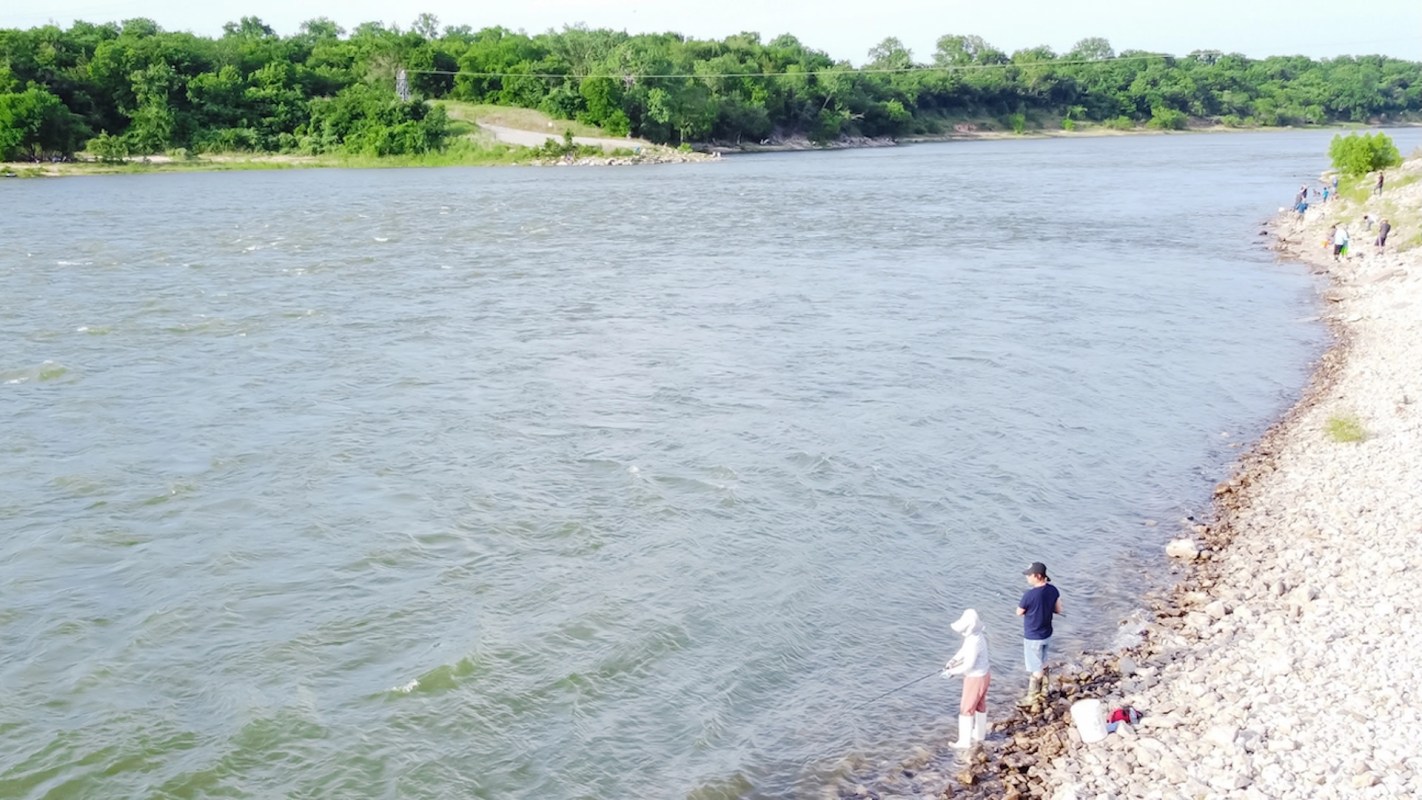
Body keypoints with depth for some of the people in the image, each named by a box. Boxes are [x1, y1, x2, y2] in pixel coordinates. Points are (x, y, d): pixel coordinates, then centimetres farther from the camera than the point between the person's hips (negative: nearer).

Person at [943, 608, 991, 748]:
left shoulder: (974, 642, -34)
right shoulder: (974, 634, -4)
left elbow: (968, 666, -30)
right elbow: (964, 650, 12)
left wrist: (951, 672, -18)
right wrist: (952, 661, 0)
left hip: (976, 678, -10)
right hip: (983, 674, 10)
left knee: (966, 709, 3)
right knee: (979, 705, 25)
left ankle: (964, 742, 12)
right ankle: (979, 734, 43)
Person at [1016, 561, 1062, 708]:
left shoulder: (1029, 594, -28)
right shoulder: (1053, 590, -7)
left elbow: (1019, 612, -12)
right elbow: (1058, 610, 5)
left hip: (1033, 637, -7)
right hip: (1047, 634, 7)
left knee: (1035, 668, 7)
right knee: (1043, 663, 24)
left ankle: (1032, 698, 21)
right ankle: (1043, 692, 38)